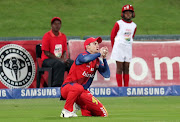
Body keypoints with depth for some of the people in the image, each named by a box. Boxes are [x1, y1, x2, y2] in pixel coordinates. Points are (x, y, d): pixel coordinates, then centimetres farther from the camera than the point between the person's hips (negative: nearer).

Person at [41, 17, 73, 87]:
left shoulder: (63, 36, 14)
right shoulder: (47, 36, -4)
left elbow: (65, 51, 14)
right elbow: (46, 53, -8)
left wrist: (64, 59, -10)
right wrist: (59, 59, -16)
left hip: (61, 59, 6)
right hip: (47, 60, -6)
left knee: (72, 63, -21)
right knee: (59, 64, -36)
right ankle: (57, 85, -39)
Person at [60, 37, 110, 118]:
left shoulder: (97, 61, 9)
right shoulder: (82, 56, -12)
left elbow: (106, 75, -3)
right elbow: (86, 59, -38)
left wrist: (104, 58, -11)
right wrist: (99, 54, -24)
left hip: (83, 93, 7)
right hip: (67, 88, -6)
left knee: (103, 113, -7)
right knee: (78, 88, -45)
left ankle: (78, 106, 12)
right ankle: (67, 111, -24)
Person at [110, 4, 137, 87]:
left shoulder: (133, 26, 8)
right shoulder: (119, 24, -5)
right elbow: (112, 35, 0)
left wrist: (128, 45, 11)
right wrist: (114, 48, 3)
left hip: (128, 48, 5)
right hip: (119, 48, -5)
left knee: (126, 68, 7)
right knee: (119, 68, -4)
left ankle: (126, 87, 10)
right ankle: (120, 87, -2)